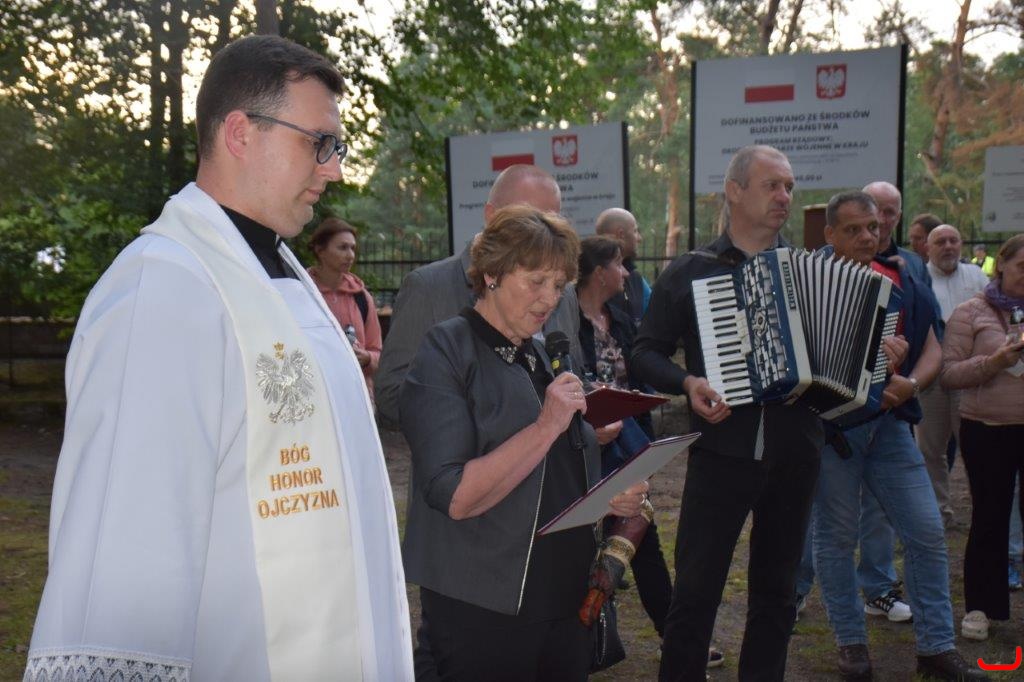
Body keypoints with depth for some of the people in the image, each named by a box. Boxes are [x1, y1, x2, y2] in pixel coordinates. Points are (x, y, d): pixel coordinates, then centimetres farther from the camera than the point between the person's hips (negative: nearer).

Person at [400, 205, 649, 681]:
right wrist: (548, 425, -24)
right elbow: (454, 498, -22)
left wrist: (609, 499, 1)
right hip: (484, 612, -7)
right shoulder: (446, 356, -12)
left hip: (566, 601, 7)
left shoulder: (540, 358, 11)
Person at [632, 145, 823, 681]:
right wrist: (688, 383, -16)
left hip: (793, 454, 3)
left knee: (776, 589, 14)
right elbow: (645, 353, 1)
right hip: (720, 451, -3)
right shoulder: (689, 272, 1)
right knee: (696, 588, 0)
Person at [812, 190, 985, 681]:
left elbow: (931, 349, 10)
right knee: (837, 536, 5)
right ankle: (850, 641, 21)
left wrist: (913, 384, -9)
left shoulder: (902, 283, 9)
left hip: (888, 422, 4)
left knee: (927, 532, 2)